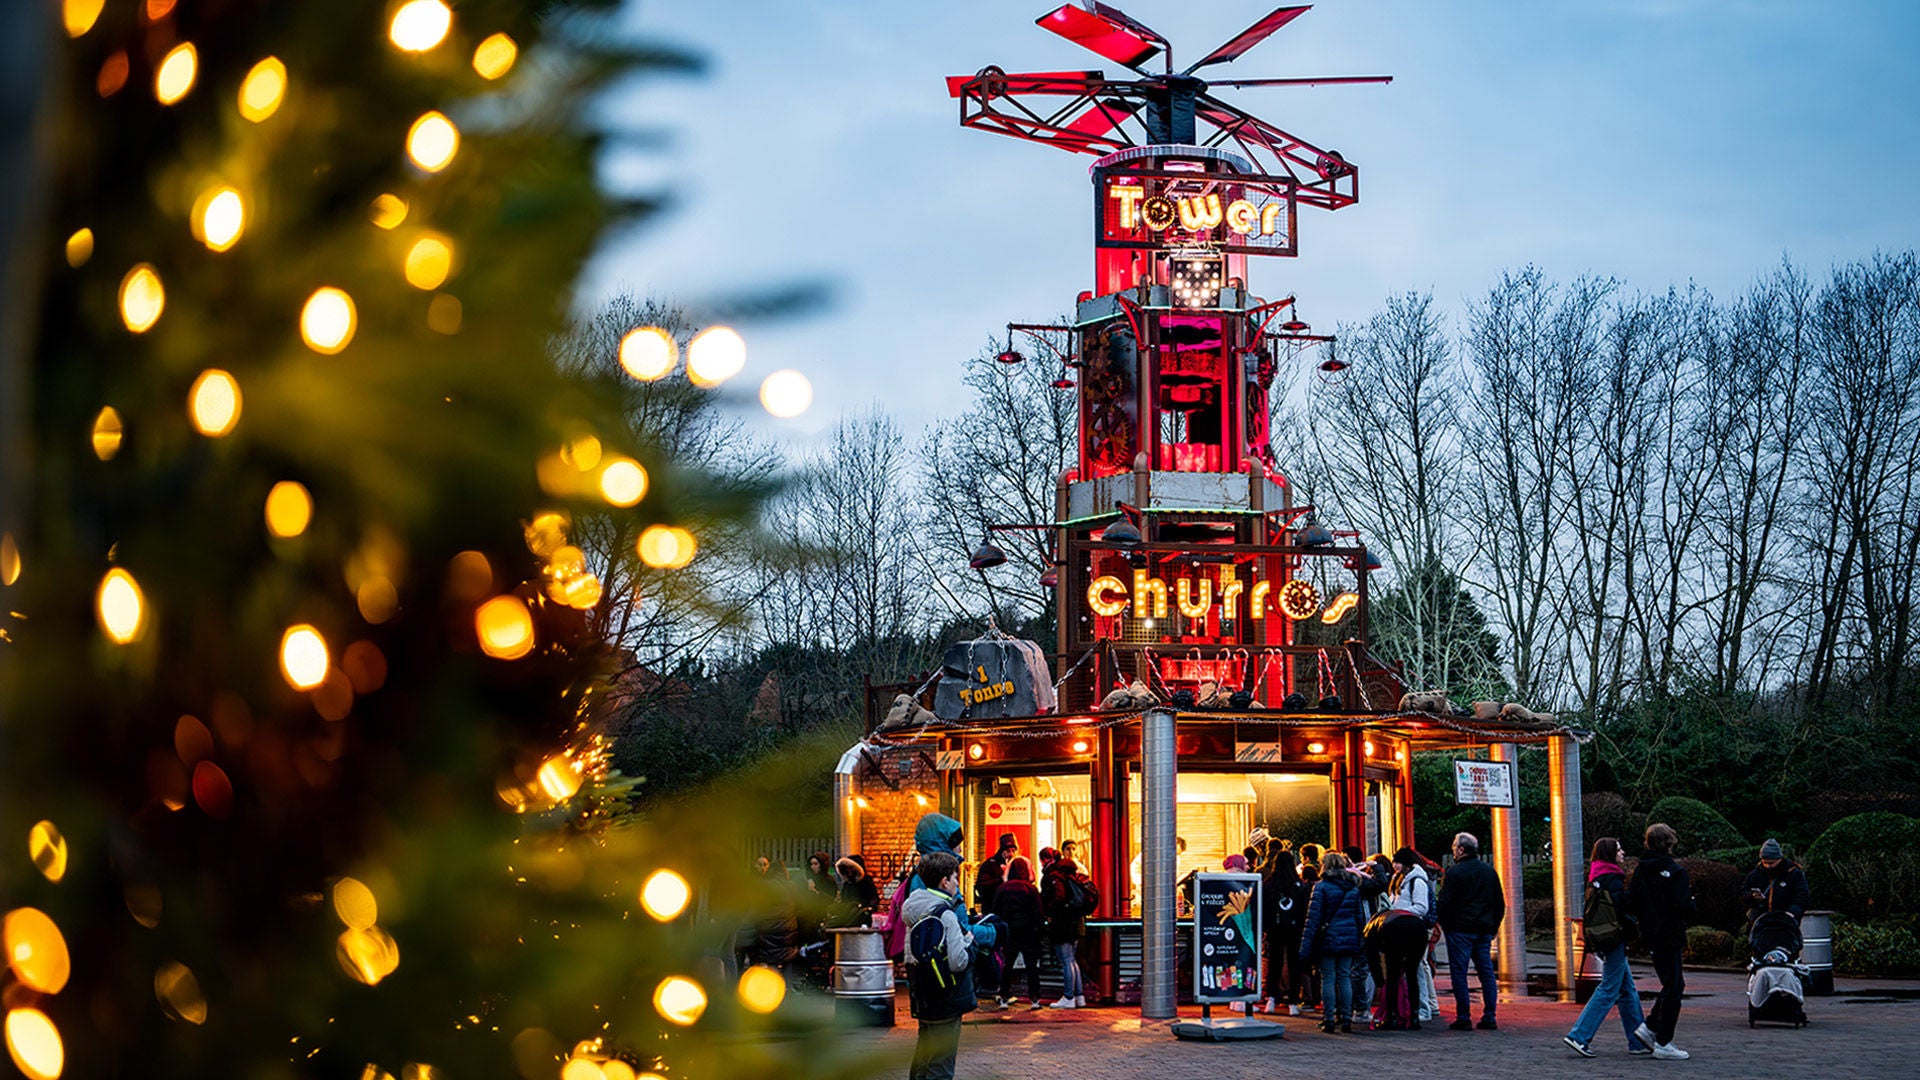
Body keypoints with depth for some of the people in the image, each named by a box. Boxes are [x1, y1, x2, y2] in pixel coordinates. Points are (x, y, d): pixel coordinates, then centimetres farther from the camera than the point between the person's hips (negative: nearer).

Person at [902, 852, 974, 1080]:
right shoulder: (946, 915, -17)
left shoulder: (914, 911, 9)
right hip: (946, 1005, -8)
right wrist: (969, 940, -3)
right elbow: (959, 962, -21)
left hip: (924, 1001, 9)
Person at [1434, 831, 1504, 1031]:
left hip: (1460, 930, -6)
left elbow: (1443, 904, -10)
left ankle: (1464, 1018, -5)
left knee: (1459, 973, -2)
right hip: (1484, 931, 6)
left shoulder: (1453, 872, -8)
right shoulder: (1490, 871, 11)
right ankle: (1489, 1017, 6)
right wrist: (1493, 927, 19)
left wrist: (1445, 925, 3)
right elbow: (1500, 903, 15)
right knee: (1486, 973, 8)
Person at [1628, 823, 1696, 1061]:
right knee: (1673, 988, 1)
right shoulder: (1675, 871, -14)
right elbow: (1685, 908, -20)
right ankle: (1663, 1043, 2)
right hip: (1670, 937, -7)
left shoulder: (1640, 871, 6)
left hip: (1650, 936, 7)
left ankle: (1650, 1027, 14)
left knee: (1674, 983, 20)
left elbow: (1630, 904, 5)